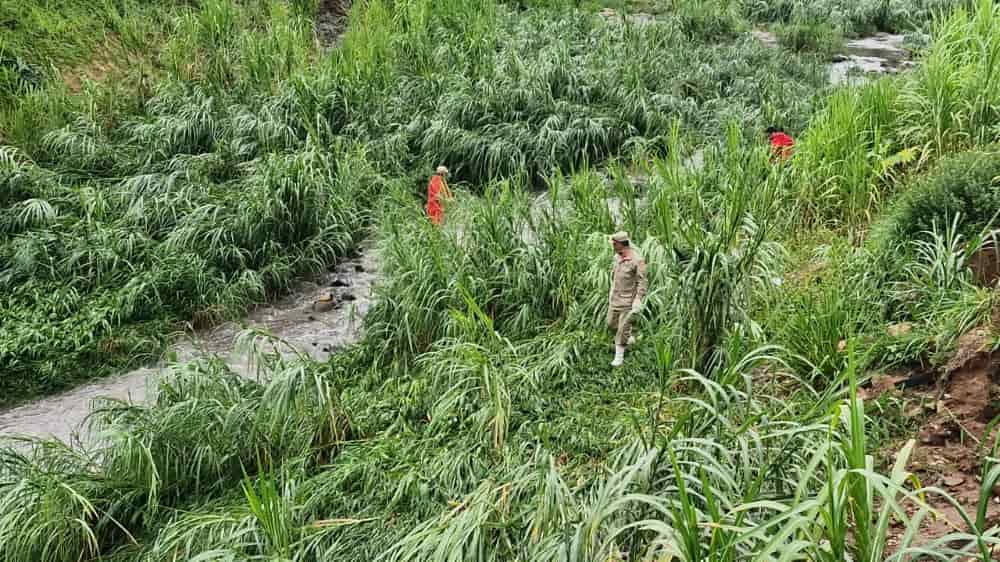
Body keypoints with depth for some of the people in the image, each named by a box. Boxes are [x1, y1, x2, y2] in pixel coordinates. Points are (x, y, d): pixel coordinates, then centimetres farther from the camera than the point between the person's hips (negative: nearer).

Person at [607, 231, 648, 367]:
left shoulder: (637, 260, -21)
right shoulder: (617, 256, 2)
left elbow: (642, 282, -18)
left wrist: (638, 300, -23)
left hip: (628, 300, -7)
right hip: (615, 298, 7)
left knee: (623, 328, -3)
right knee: (611, 324, 16)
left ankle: (619, 357, 10)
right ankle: (629, 338, 41)